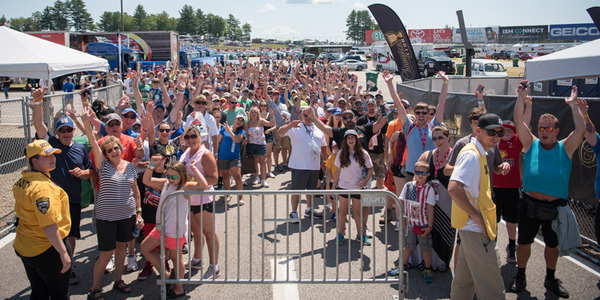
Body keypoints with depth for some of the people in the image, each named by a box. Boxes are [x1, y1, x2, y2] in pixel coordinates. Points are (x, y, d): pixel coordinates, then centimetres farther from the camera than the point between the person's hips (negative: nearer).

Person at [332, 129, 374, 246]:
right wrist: (335, 185, 5)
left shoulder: (363, 154, -2)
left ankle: (360, 234, 19)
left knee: (358, 211, 8)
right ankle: (340, 234, 15)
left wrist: (365, 181, -11)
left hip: (358, 187, -1)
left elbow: (370, 169, 3)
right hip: (343, 186, 1)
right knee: (343, 210, 8)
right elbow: (338, 170, 6)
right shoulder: (342, 153, 2)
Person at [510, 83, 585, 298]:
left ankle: (550, 279, 35)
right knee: (524, 241, 10)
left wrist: (573, 105, -11)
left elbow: (581, 129, -13)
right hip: (530, 204, 0)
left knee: (552, 244, 16)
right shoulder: (531, 144, -1)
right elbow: (518, 121, -9)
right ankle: (520, 277, 28)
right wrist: (521, 97, -13)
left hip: (555, 206, 1)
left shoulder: (566, 148, 0)